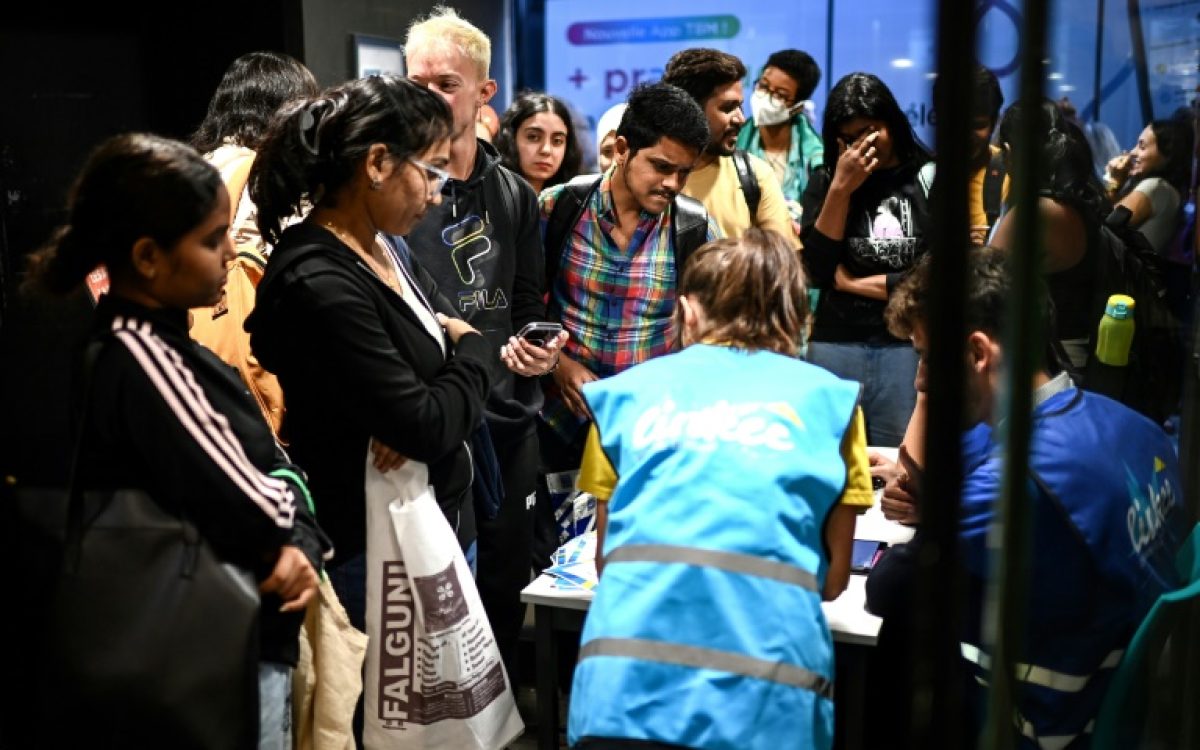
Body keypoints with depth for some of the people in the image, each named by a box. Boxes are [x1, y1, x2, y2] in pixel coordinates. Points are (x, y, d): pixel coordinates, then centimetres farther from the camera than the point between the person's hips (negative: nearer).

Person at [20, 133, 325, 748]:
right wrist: (291, 490, -3)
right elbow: (258, 512, -25)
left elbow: (271, 467, 5)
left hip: (235, 640, 9)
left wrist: (303, 549, -13)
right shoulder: (141, 362, -25)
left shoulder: (156, 344, 4)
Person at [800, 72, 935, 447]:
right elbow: (817, 271, -2)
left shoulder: (928, 179, 1)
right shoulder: (824, 181, 9)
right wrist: (841, 189, -7)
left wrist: (854, 283, -1)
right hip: (835, 344, 2)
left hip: (908, 345, -2)